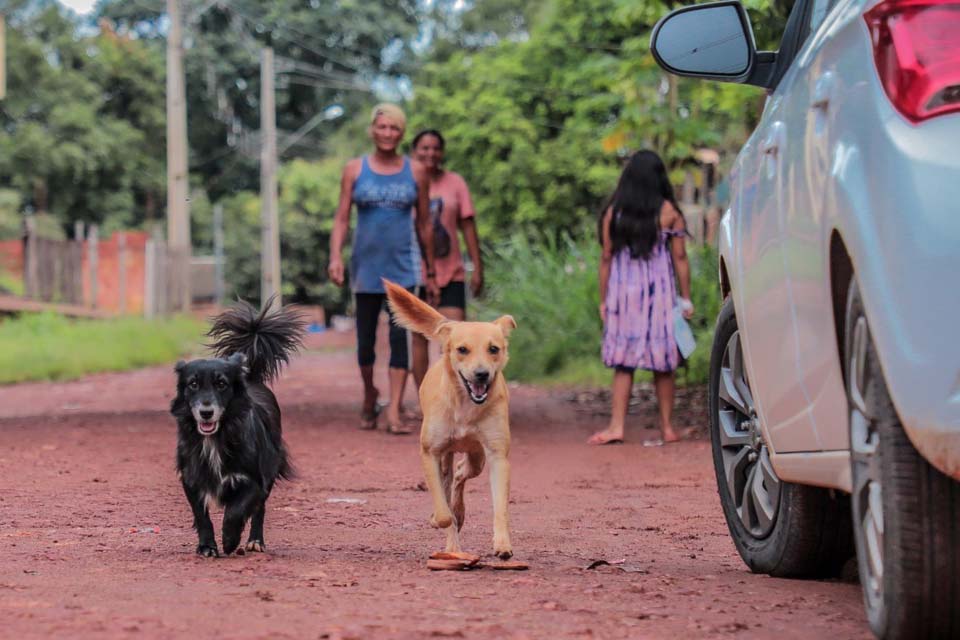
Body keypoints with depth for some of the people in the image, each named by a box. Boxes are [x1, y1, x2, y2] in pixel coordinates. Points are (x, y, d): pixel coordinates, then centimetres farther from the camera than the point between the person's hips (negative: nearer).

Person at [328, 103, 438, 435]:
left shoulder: (416, 172, 4)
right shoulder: (354, 170, 3)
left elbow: (424, 224, 9)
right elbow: (341, 218, 1)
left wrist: (431, 273, 9)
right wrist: (335, 256, -15)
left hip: (402, 268, -1)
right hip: (366, 267, 1)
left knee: (400, 336, -11)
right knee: (366, 339, 8)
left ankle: (394, 413, -13)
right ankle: (369, 398, 32)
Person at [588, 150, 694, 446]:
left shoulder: (613, 213, 0)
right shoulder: (669, 212, -2)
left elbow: (606, 258, 2)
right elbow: (680, 258, -1)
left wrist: (603, 300, 8)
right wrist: (685, 298, 6)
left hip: (623, 291, 1)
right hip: (660, 291, -1)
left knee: (623, 361, 5)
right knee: (663, 364, 6)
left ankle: (617, 425, -3)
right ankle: (667, 427, 10)